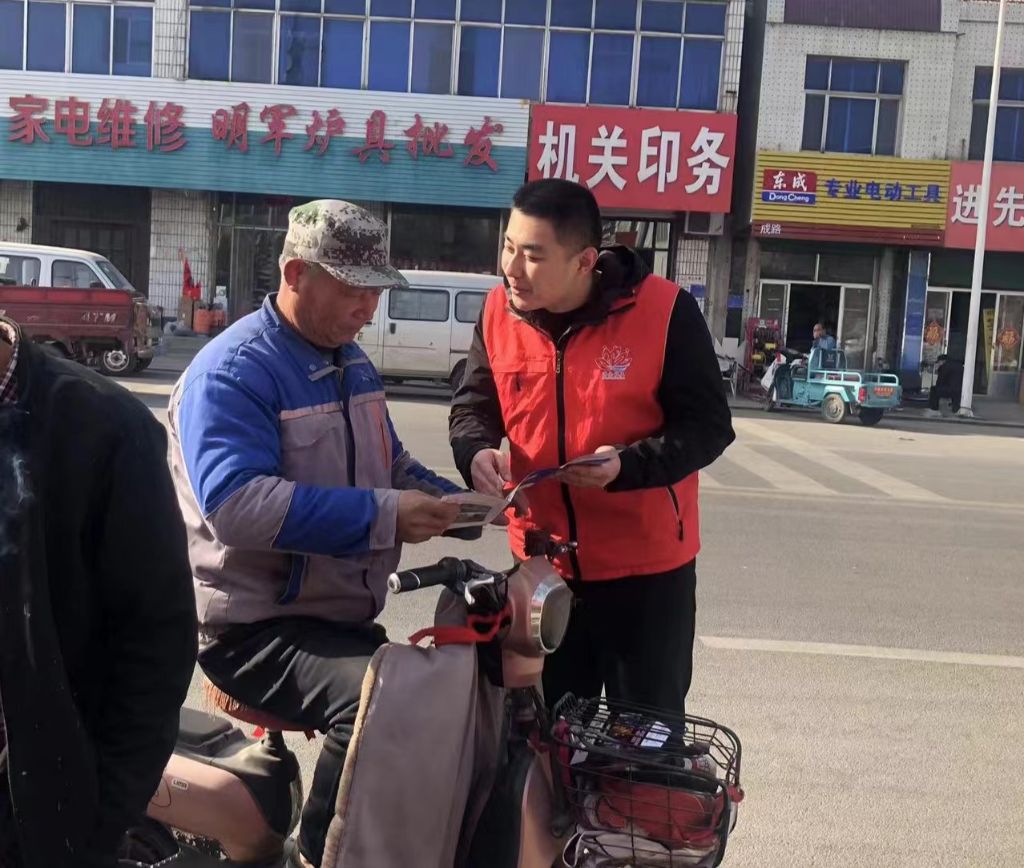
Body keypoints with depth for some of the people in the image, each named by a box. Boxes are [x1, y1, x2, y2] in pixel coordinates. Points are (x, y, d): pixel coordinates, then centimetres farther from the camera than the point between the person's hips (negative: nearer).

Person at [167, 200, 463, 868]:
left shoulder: (350, 360, 12)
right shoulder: (232, 371, -16)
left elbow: (389, 465, 21)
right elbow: (237, 503, -32)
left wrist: (450, 501, -1)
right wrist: (381, 515, -34)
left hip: (345, 618, 9)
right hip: (257, 625, -9)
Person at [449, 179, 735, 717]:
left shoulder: (664, 311, -17)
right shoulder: (500, 312, -4)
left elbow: (709, 426, -12)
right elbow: (474, 406, 7)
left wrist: (628, 465, -28)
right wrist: (476, 451, -16)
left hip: (646, 569, -4)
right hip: (541, 565, 4)